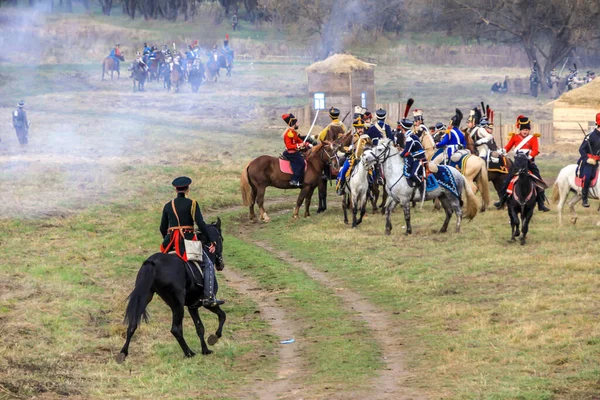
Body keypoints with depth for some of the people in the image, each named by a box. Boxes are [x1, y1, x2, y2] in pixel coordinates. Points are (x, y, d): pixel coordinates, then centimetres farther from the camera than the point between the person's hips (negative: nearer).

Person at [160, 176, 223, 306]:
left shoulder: (168, 206, 11)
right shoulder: (192, 204, -3)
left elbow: (163, 229, 14)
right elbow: (201, 224, -11)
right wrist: (212, 241, -8)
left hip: (171, 242, 5)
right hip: (188, 241, -4)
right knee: (207, 265, 4)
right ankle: (209, 297, -8)